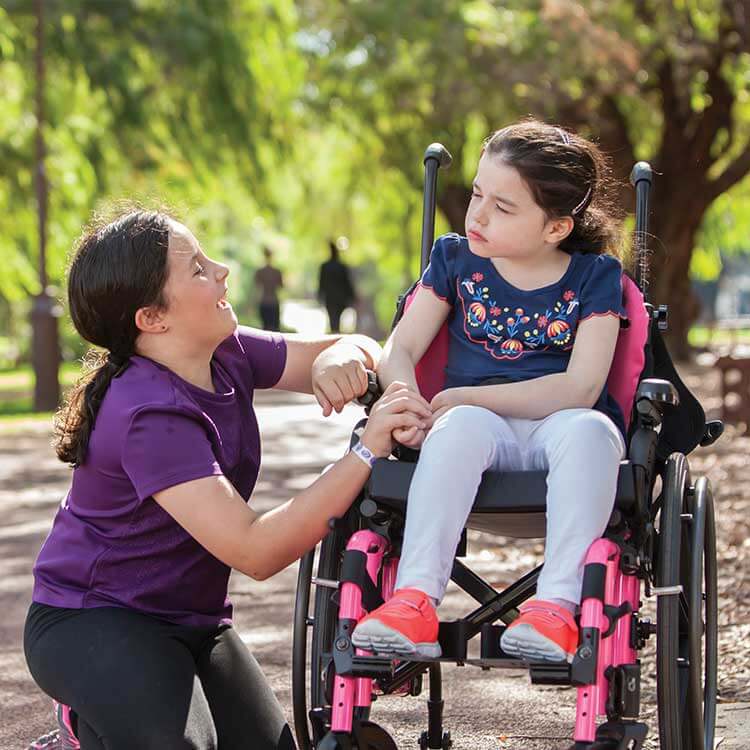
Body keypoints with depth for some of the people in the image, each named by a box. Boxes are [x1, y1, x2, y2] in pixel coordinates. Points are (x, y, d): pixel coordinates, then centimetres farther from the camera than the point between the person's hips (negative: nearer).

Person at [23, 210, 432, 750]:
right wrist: (367, 451, -37)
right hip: (93, 622, -8)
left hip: (190, 620, 8)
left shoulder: (226, 355, -3)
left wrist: (339, 360, -21)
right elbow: (256, 552, -34)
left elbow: (360, 349, 4)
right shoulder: (151, 414, -28)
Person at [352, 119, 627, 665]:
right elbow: (400, 349, 4)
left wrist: (465, 397, -18)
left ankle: (557, 605, -42)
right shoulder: (456, 258, 9)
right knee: (464, 423, -35)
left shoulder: (594, 275, 0)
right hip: (481, 429, 1)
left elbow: (580, 388, -11)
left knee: (585, 428, -37)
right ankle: (416, 600, -43)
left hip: (556, 426, -1)